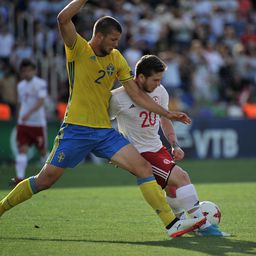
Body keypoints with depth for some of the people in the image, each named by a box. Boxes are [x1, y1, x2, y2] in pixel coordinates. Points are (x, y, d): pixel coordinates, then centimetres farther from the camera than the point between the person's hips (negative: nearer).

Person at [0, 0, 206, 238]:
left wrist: (167, 113, 4)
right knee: (44, 180, -2)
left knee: (143, 167, -10)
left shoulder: (116, 59, 9)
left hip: (104, 131, 5)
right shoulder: (78, 49, -6)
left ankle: (171, 223, -11)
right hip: (76, 129, -5)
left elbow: (137, 94, 10)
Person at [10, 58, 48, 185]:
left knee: (42, 150, 8)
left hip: (38, 122, -4)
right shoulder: (20, 86, 11)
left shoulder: (41, 83, -7)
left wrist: (29, 113, -33)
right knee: (22, 149, -10)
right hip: (23, 123, 4)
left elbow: (41, 101, -20)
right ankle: (19, 177, -17)